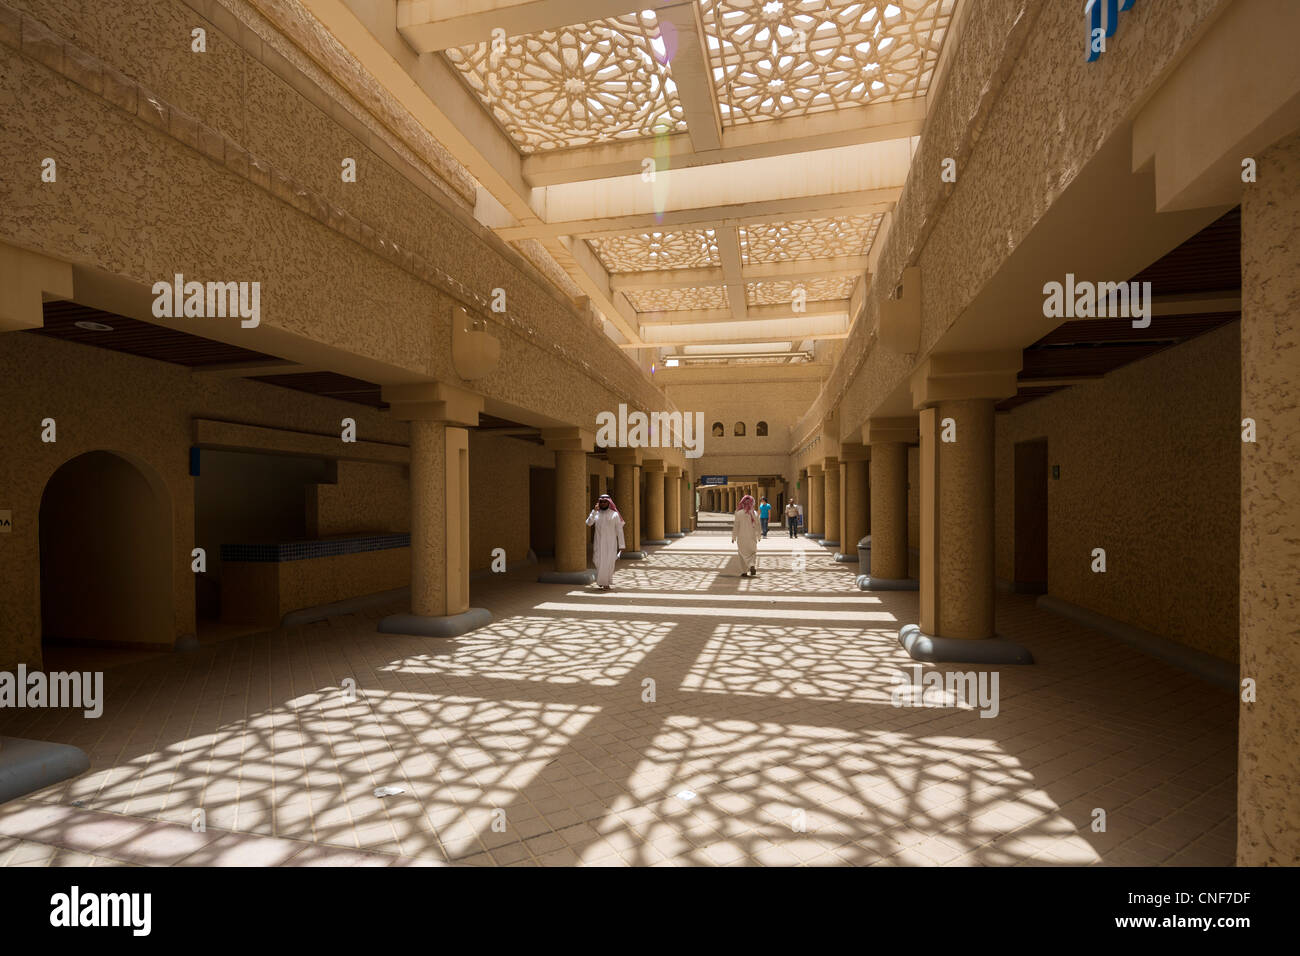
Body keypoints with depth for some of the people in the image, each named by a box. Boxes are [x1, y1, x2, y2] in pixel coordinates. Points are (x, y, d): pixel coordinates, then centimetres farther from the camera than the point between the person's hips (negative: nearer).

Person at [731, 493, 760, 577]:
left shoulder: (739, 513, -11)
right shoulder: (755, 513, -5)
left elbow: (736, 526, -8)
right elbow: (758, 526, 1)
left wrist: (733, 537, 2)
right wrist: (758, 536, 14)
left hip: (741, 538, -1)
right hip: (752, 537, 1)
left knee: (743, 554, 9)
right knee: (753, 553, 17)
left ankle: (743, 572, 4)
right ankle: (754, 566, -4)